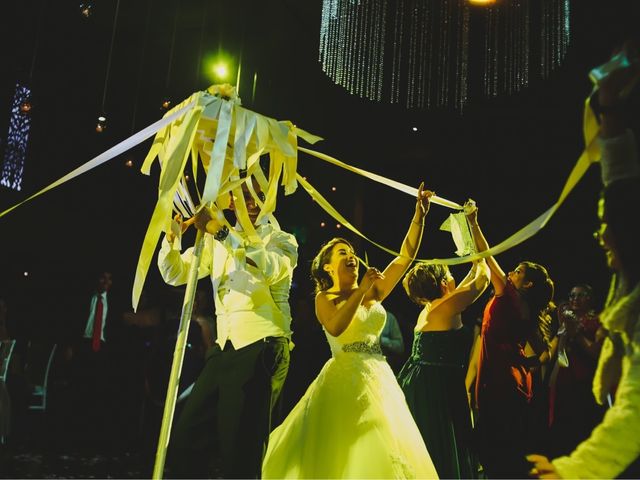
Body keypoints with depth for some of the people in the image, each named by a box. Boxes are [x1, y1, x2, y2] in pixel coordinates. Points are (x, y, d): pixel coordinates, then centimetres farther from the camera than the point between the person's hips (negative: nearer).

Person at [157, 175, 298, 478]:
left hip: (261, 348, -5)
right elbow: (175, 274, 11)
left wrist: (221, 231, -25)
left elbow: (272, 268, -21)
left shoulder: (281, 240, 3)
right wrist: (171, 237, -8)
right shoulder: (215, 242, 19)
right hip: (223, 348, 6)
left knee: (239, 453, -1)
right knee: (185, 445, 7)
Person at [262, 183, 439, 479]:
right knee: (346, 456, -4)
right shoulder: (324, 298, 1)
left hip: (379, 380, 5)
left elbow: (407, 255, 6)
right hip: (345, 380, -5)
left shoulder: (374, 293, 12)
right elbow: (336, 328, -21)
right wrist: (361, 290, -19)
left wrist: (420, 214, -1)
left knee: (385, 455, 7)